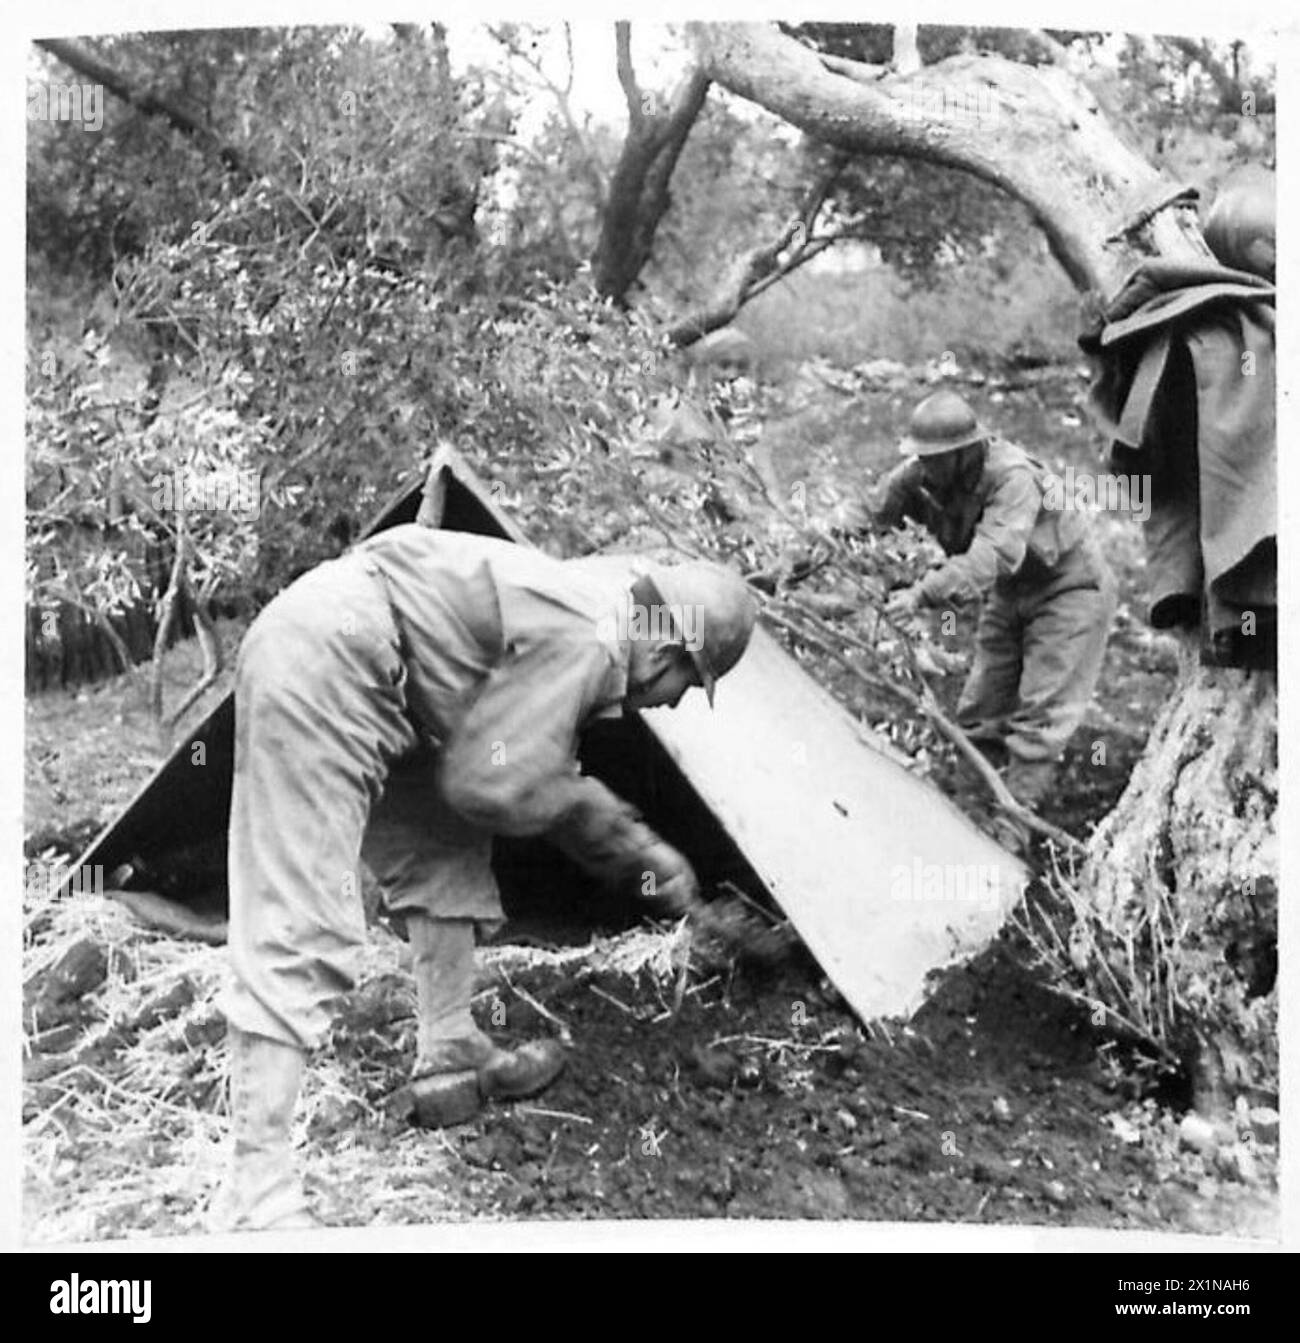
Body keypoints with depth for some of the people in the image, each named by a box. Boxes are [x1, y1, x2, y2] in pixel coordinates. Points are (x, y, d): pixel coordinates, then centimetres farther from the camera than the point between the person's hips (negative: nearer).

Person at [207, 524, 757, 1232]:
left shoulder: (580, 602, 17)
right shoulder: (587, 640, -15)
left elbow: (541, 780, 27)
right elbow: (493, 787, -17)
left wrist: (639, 850, 27)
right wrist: (576, 803, 3)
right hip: (321, 664, -11)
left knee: (446, 853, 17)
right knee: (300, 926, -14)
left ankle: (448, 1057, 27)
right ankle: (254, 1194, -12)